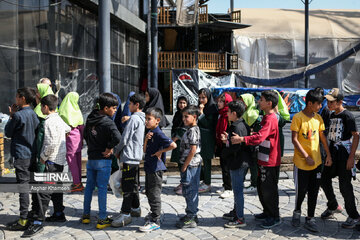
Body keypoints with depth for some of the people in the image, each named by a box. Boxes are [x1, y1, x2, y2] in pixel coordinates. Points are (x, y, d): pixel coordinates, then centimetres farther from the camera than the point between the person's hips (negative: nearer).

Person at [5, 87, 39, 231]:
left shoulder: (18, 115, -15)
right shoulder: (33, 114, 8)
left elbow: (8, 133, -4)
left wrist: (11, 116, 4)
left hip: (21, 156, -8)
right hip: (32, 155, 8)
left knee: (23, 187, -5)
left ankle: (23, 220, -2)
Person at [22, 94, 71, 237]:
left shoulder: (49, 121, -17)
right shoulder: (59, 119, 12)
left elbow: (51, 143, -25)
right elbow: (68, 129, 33)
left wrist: (43, 156, -12)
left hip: (52, 161, -10)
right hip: (61, 160, 10)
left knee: (43, 191, -12)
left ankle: (38, 222, -14)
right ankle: (59, 214, 31)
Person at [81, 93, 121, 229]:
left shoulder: (90, 118, 5)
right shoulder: (107, 122, -17)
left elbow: (85, 134, 19)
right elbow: (117, 137, -33)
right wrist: (109, 148, -19)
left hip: (91, 158, 6)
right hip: (103, 160, -6)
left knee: (89, 186, 16)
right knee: (102, 188, 0)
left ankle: (86, 215, 25)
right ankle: (102, 220, 6)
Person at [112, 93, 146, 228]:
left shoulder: (134, 118, -14)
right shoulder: (142, 119, 15)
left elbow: (125, 138, -16)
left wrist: (117, 151, 1)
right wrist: (121, 151, 16)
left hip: (129, 156, -10)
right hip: (137, 157, 10)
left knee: (127, 186, -10)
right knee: (133, 185, 18)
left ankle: (125, 214, -9)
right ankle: (135, 209, 29)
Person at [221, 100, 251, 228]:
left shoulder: (236, 127, -20)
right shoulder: (244, 125, 10)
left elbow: (236, 147, -25)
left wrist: (224, 152, -9)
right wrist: (227, 139, 7)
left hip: (237, 162, -10)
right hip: (242, 161, 10)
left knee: (238, 190, -3)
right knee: (237, 189, 20)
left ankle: (240, 219, 3)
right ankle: (237, 211, 32)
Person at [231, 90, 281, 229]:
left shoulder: (270, 119, -20)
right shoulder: (267, 117, 13)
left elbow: (260, 137, -31)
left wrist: (241, 139, -30)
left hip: (270, 162, -10)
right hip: (264, 160, 10)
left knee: (269, 190, -1)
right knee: (261, 188, 18)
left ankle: (275, 217, 12)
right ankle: (267, 213, 32)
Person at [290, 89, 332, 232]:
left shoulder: (318, 118, 6)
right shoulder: (298, 117, -11)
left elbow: (322, 137, 14)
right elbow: (294, 140, -13)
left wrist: (328, 155, 10)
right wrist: (306, 157, -16)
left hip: (317, 162, 5)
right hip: (301, 162, -5)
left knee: (313, 192, 6)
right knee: (301, 190, 4)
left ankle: (310, 219, 16)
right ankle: (297, 212, 30)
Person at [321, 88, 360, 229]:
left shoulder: (347, 116, -13)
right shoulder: (332, 115, 10)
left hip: (344, 153, -8)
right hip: (332, 152, 8)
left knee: (345, 185, -4)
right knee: (324, 179, 12)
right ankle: (333, 206, 34)